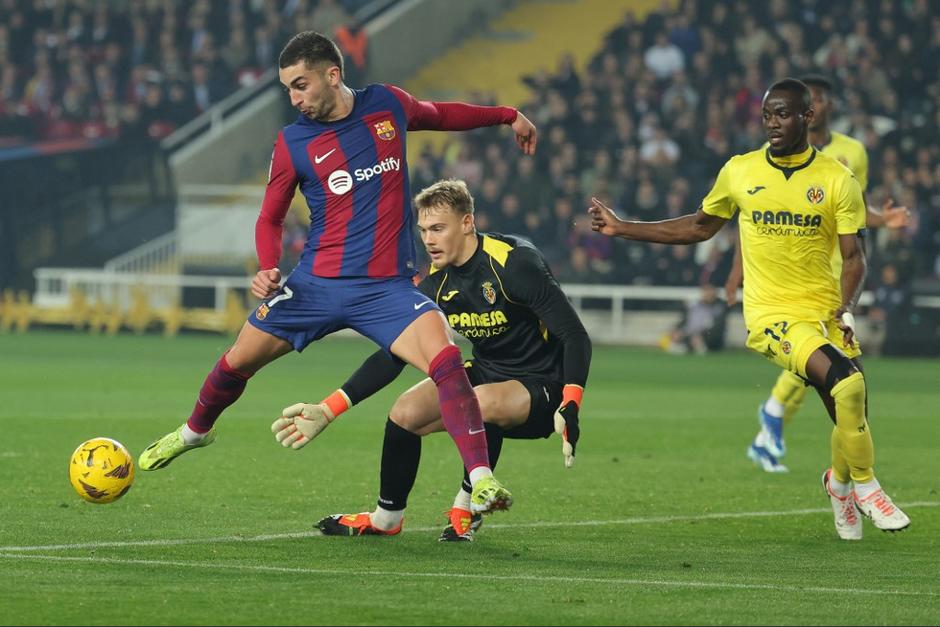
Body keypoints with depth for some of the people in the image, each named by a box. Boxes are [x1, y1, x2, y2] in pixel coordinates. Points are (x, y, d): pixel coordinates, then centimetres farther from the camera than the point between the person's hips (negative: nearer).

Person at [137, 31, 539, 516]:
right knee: (238, 361, 7)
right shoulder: (293, 142, -1)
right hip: (317, 285, 1)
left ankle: (481, 481, -26)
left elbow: (439, 115, 25)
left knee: (445, 358, -25)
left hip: (387, 288, -1)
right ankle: (195, 431, 40)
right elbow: (270, 218, 9)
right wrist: (267, 270, -9)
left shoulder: (389, 105, 2)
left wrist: (507, 116, 32)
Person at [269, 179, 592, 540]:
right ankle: (386, 518, 11)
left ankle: (466, 508, -12)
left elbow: (575, 337, -23)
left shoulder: (515, 263, -22)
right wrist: (326, 412, -4)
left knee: (483, 400, -36)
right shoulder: (436, 283, -2)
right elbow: (392, 357, 3)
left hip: (541, 388, -7)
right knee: (405, 412, -12)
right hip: (485, 373, 7)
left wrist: (570, 408, -37)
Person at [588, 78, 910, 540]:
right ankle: (864, 487, -7)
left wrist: (846, 309, -19)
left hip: (825, 313, 2)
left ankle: (840, 481, 37)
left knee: (851, 415, -1)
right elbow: (700, 227, 18)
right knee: (848, 383, -27)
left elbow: (854, 256, -1)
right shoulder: (739, 172, 3)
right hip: (771, 314, -2)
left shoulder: (837, 179, 0)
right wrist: (621, 228, 16)